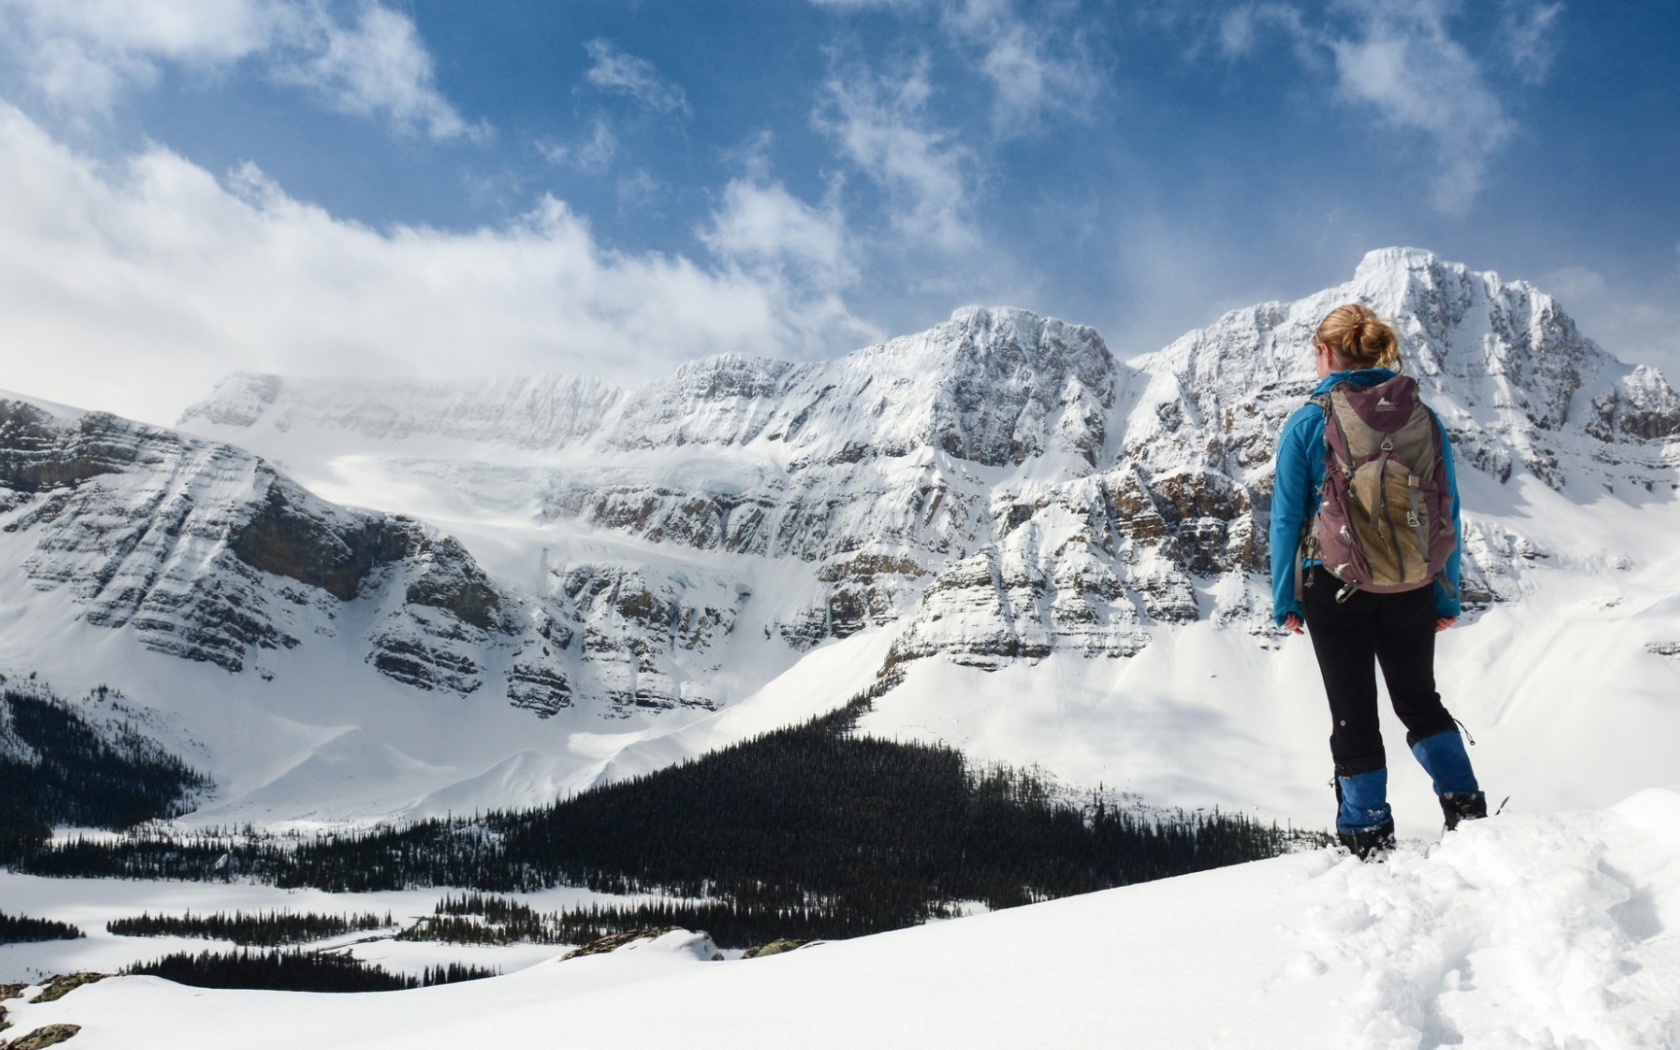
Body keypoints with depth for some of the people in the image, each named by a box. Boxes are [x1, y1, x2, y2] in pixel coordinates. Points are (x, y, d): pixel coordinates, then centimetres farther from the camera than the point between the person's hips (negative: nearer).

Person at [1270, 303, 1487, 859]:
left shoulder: (1307, 423, -8)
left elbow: (1287, 518, -6)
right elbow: (1446, 514, 3)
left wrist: (1284, 600, 2)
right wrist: (1447, 597, 11)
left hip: (1334, 588, -2)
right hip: (1411, 588, 2)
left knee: (1354, 712, 9)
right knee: (1419, 698, 22)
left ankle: (1367, 836, 14)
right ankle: (1465, 805, 11)